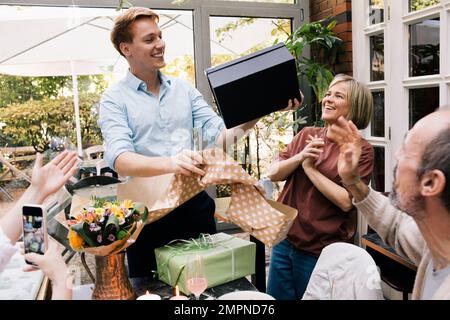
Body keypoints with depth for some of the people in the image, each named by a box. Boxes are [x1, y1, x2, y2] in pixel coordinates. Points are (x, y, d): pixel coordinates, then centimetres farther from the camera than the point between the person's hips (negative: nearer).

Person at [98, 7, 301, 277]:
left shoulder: (184, 90, 9)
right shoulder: (115, 99, -4)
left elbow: (219, 137, 0)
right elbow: (120, 159, -19)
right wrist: (169, 163, -39)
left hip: (195, 204, 4)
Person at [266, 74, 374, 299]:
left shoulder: (361, 149, -9)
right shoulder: (306, 135, 5)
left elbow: (346, 201, -18)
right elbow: (273, 174, 1)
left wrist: (310, 168, -14)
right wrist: (300, 157, -16)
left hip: (321, 252, -4)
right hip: (285, 241, 5)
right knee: (276, 297, 16)